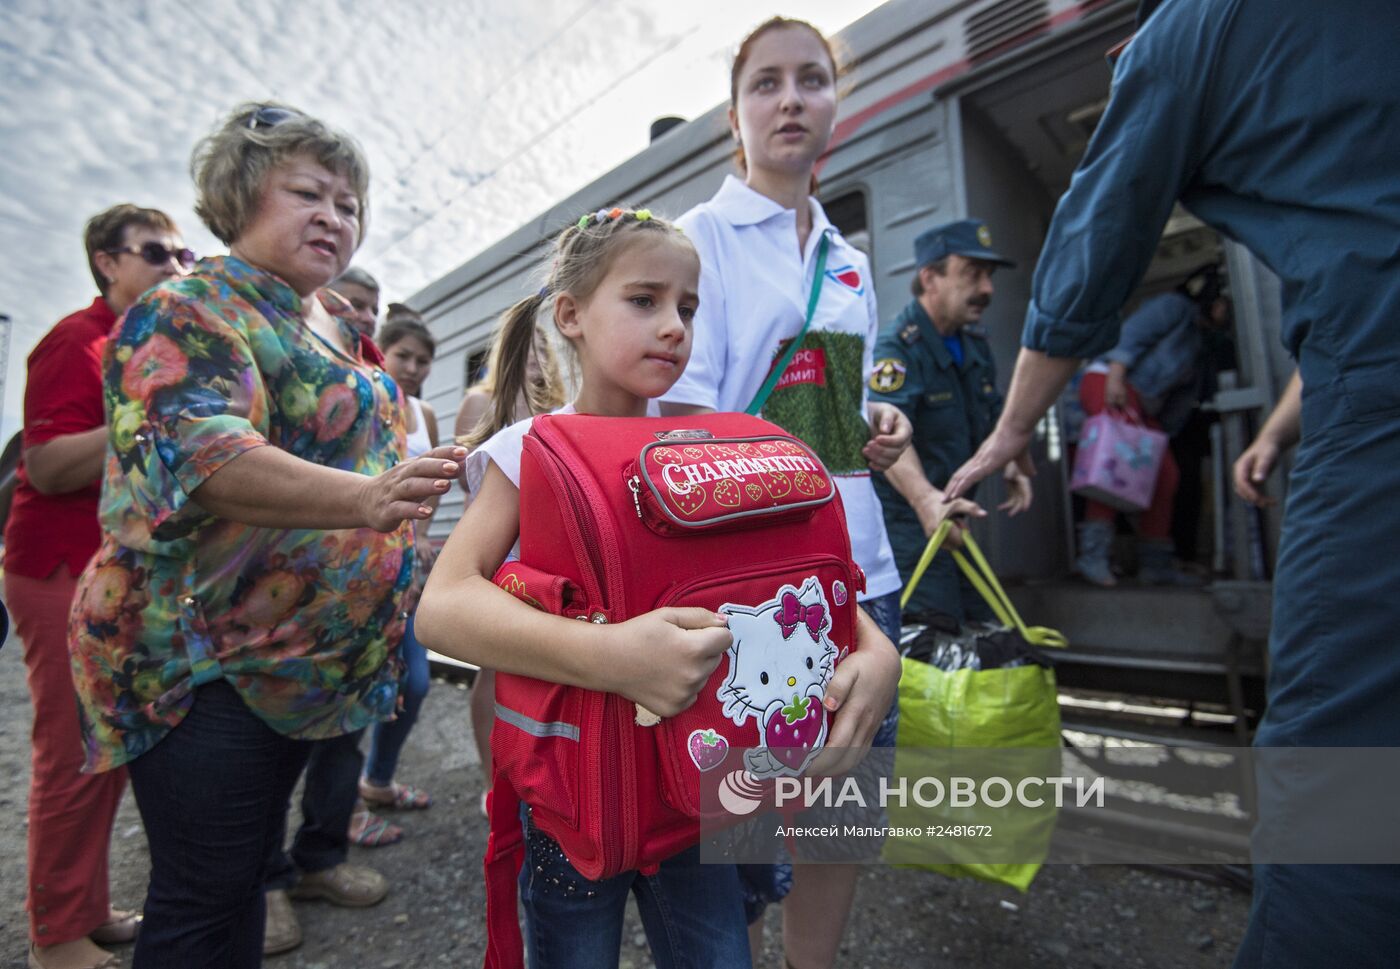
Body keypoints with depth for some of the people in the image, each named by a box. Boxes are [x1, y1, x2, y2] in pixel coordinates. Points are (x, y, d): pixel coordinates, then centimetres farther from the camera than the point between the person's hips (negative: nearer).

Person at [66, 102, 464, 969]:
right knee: (204, 896, 2)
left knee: (249, 866, 20)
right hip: (201, 655, -7)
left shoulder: (338, 330, 14)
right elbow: (198, 449, -29)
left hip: (311, 654, 8)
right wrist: (363, 498, -43)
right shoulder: (189, 313, -11)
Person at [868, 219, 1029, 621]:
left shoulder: (975, 344, 11)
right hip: (906, 523, -9)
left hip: (952, 520, 9)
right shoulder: (895, 347, -18)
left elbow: (992, 419, 22)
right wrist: (925, 500, -51)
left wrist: (1011, 465, 3)